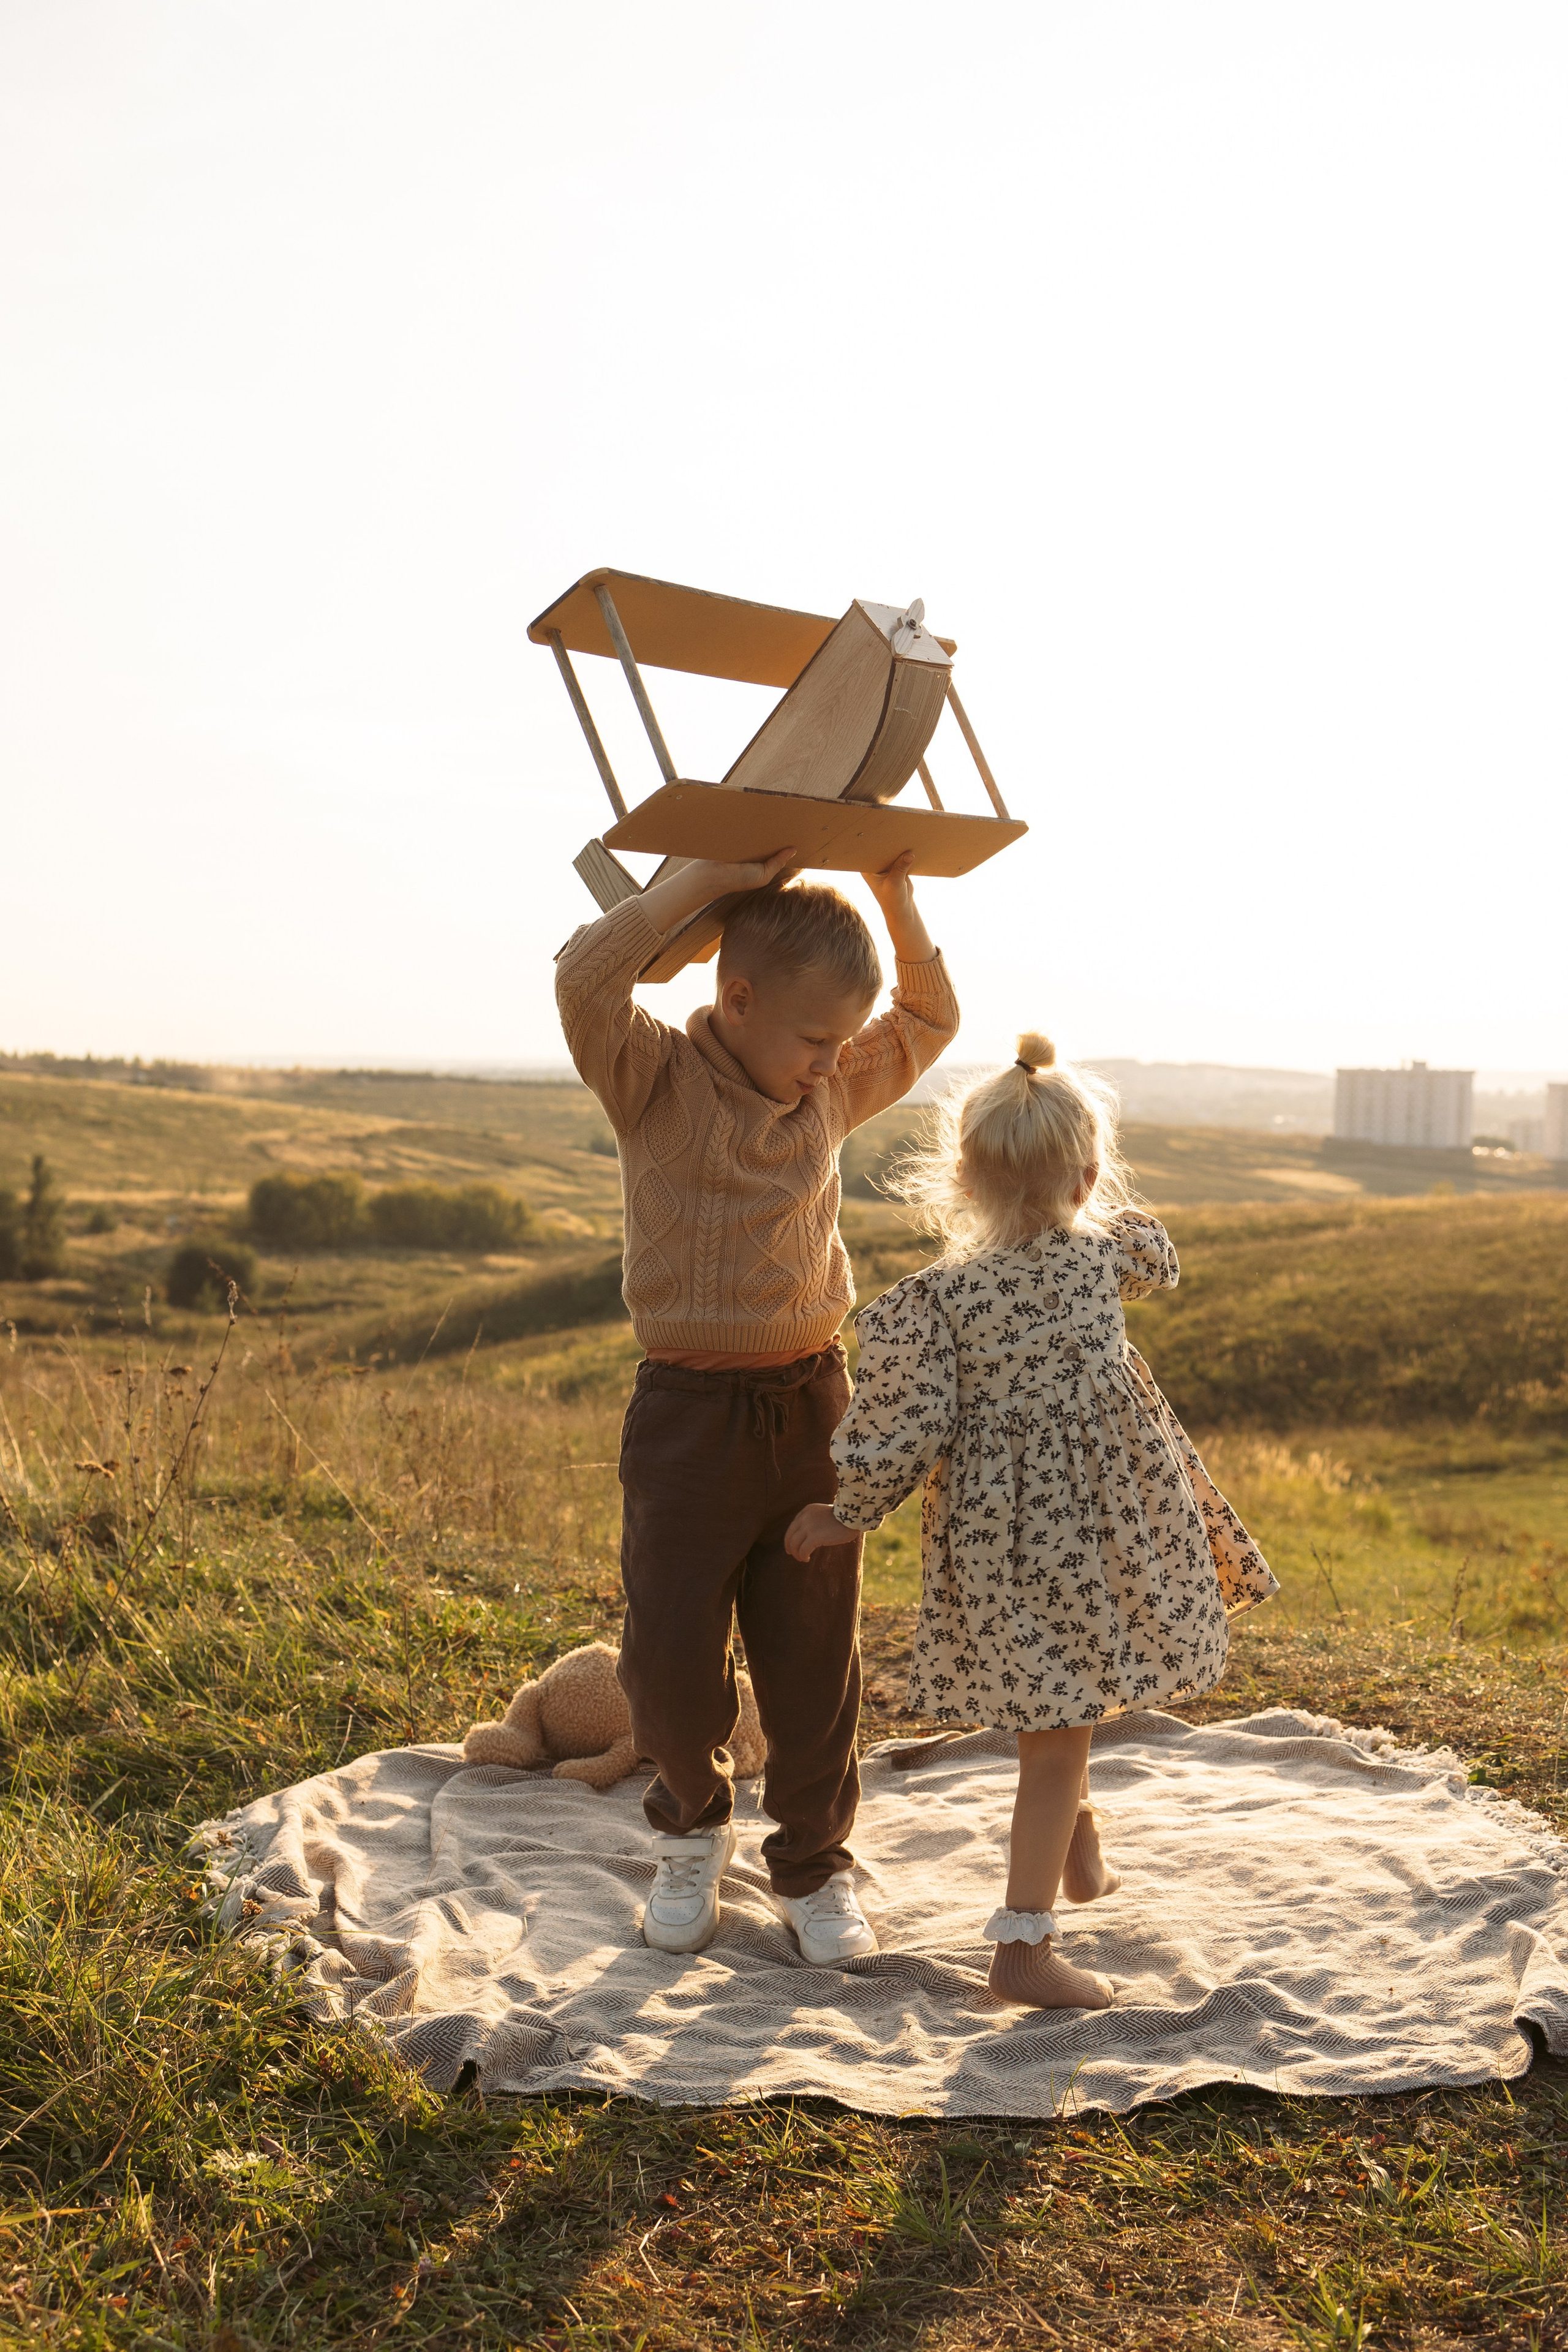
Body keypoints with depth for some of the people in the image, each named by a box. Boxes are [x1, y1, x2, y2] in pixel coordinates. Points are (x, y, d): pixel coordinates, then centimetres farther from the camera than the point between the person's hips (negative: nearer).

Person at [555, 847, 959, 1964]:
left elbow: (929, 1023, 20)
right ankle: (692, 1828, 30)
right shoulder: (658, 1078, -8)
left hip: (815, 1401, 4)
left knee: (815, 1655, 9)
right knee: (670, 1653, 0)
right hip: (689, 1409, -4)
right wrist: (715, 876, -23)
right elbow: (588, 977, -27)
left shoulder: (831, 1088, 7)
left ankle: (815, 1863, 27)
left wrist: (898, 900, 4)